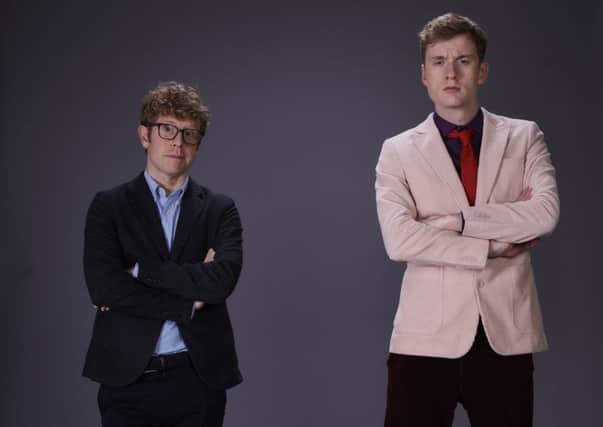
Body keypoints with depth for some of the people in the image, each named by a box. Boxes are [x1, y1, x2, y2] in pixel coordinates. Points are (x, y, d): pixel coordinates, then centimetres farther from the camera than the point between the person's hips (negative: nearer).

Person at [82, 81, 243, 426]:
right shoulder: (109, 205, 3)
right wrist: (190, 299, -10)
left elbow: (224, 278, -12)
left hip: (199, 380, 1)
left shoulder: (219, 209, 6)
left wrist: (140, 271, -12)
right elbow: (103, 286, -11)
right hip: (127, 380, -1)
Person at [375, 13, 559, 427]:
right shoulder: (399, 151, 4)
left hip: (506, 333, 1)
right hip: (427, 336, -1)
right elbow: (399, 240, -11)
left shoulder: (524, 137, 8)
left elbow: (546, 212, -10)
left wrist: (457, 221, -12)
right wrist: (495, 246, -10)